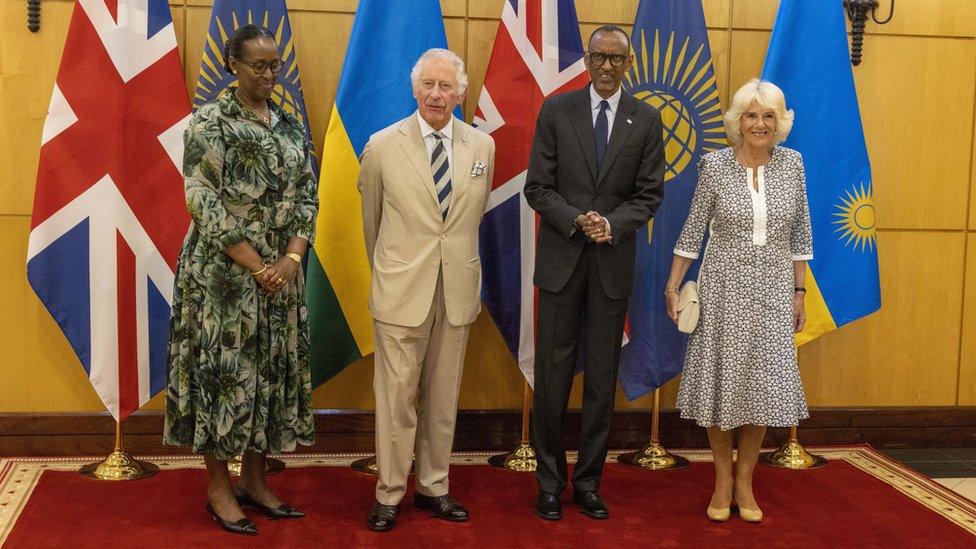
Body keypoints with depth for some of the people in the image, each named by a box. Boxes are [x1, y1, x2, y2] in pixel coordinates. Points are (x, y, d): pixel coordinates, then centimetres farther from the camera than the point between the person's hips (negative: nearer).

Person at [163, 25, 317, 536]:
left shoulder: (291, 126, 11)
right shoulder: (209, 122, -6)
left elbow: (307, 196, 8)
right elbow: (203, 202, -13)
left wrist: (292, 258, -8)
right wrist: (256, 266, -17)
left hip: (281, 271, 6)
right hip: (224, 271, -6)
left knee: (272, 369, 9)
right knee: (224, 367, 0)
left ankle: (254, 481, 22)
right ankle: (219, 488, 13)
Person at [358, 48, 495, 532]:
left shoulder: (482, 147, 3)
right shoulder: (383, 146, -4)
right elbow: (371, 219, 10)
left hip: (458, 291, 3)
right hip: (401, 290, -3)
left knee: (443, 396, 12)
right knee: (397, 396, 2)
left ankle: (433, 487, 25)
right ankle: (389, 494, 16)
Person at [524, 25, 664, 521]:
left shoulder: (646, 119, 4)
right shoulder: (556, 110, 1)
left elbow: (649, 195, 3)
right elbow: (537, 187, -2)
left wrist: (611, 224, -15)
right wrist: (577, 221, -17)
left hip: (613, 261, 1)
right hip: (560, 258, -1)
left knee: (602, 378, 7)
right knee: (552, 374, 2)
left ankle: (588, 483, 19)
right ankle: (550, 483, 14)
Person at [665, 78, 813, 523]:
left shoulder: (792, 163, 0)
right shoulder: (715, 165, -7)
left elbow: (800, 234, 6)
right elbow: (693, 231, -1)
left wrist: (798, 292, 6)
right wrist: (673, 287, -2)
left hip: (772, 290, 2)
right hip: (724, 287, -2)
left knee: (765, 381, 3)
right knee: (721, 378, 5)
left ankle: (745, 480, 18)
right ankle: (723, 478, 21)